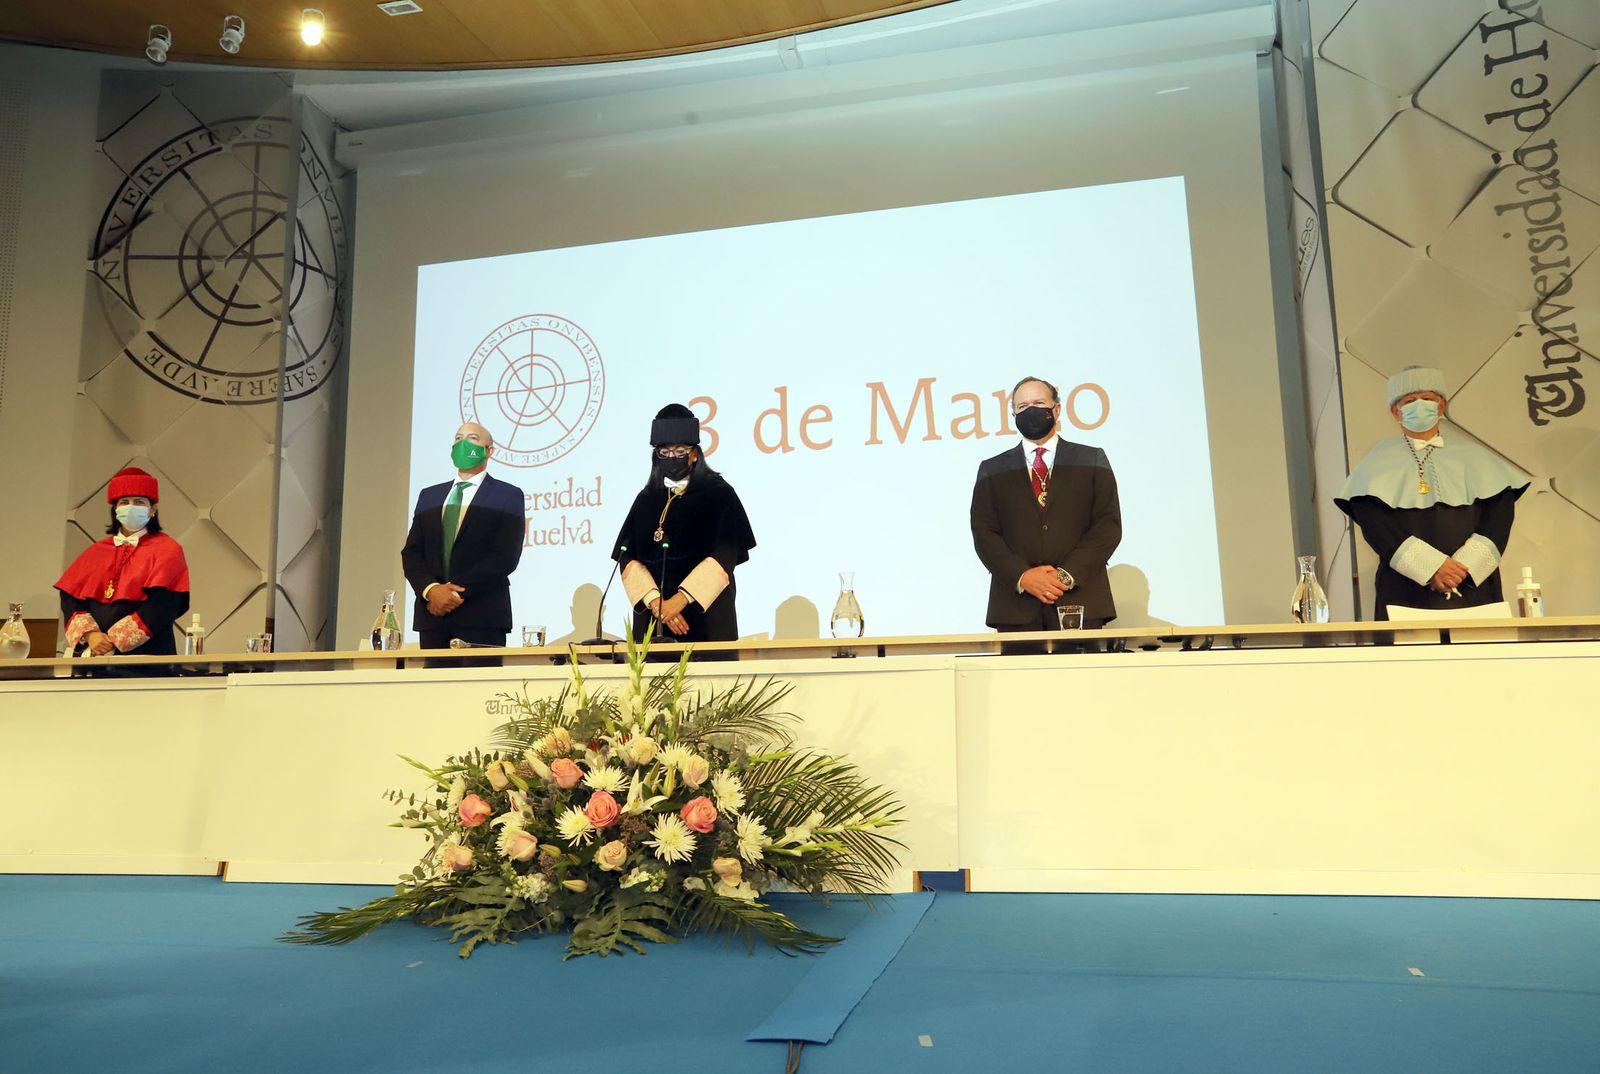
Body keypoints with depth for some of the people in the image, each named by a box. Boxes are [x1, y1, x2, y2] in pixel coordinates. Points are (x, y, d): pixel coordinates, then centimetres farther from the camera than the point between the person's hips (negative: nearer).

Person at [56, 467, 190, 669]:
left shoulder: (167, 550, 2)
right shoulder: (95, 552, 17)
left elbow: (162, 604, -10)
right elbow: (70, 598, 8)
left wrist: (114, 640, -15)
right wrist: (89, 634, -10)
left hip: (143, 656, -4)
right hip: (90, 654, 4)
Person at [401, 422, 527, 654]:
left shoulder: (508, 495, 3)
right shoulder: (429, 495, 18)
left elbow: (506, 556, -8)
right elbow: (411, 552, 10)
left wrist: (459, 592, -13)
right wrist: (431, 589, -9)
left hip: (482, 617, -4)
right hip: (432, 615, 4)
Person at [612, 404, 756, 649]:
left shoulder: (719, 494, 1)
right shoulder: (646, 499, 11)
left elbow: (724, 556, -10)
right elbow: (628, 557, 2)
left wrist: (681, 600, -21)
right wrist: (655, 602, -15)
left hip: (706, 617, -3)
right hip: (652, 619, 3)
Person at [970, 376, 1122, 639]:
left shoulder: (1092, 461, 12)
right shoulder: (992, 470, 15)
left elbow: (1109, 524, 3)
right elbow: (983, 533, 6)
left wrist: (1067, 574, -9)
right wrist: (1022, 577, -10)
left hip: (1081, 603, 0)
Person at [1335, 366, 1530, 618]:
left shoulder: (1470, 454, 14)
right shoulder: (1379, 461, 8)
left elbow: (1499, 511, 4)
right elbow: (1374, 522, -5)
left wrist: (1465, 564, -11)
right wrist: (1431, 567, -14)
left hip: (1472, 586, 2)